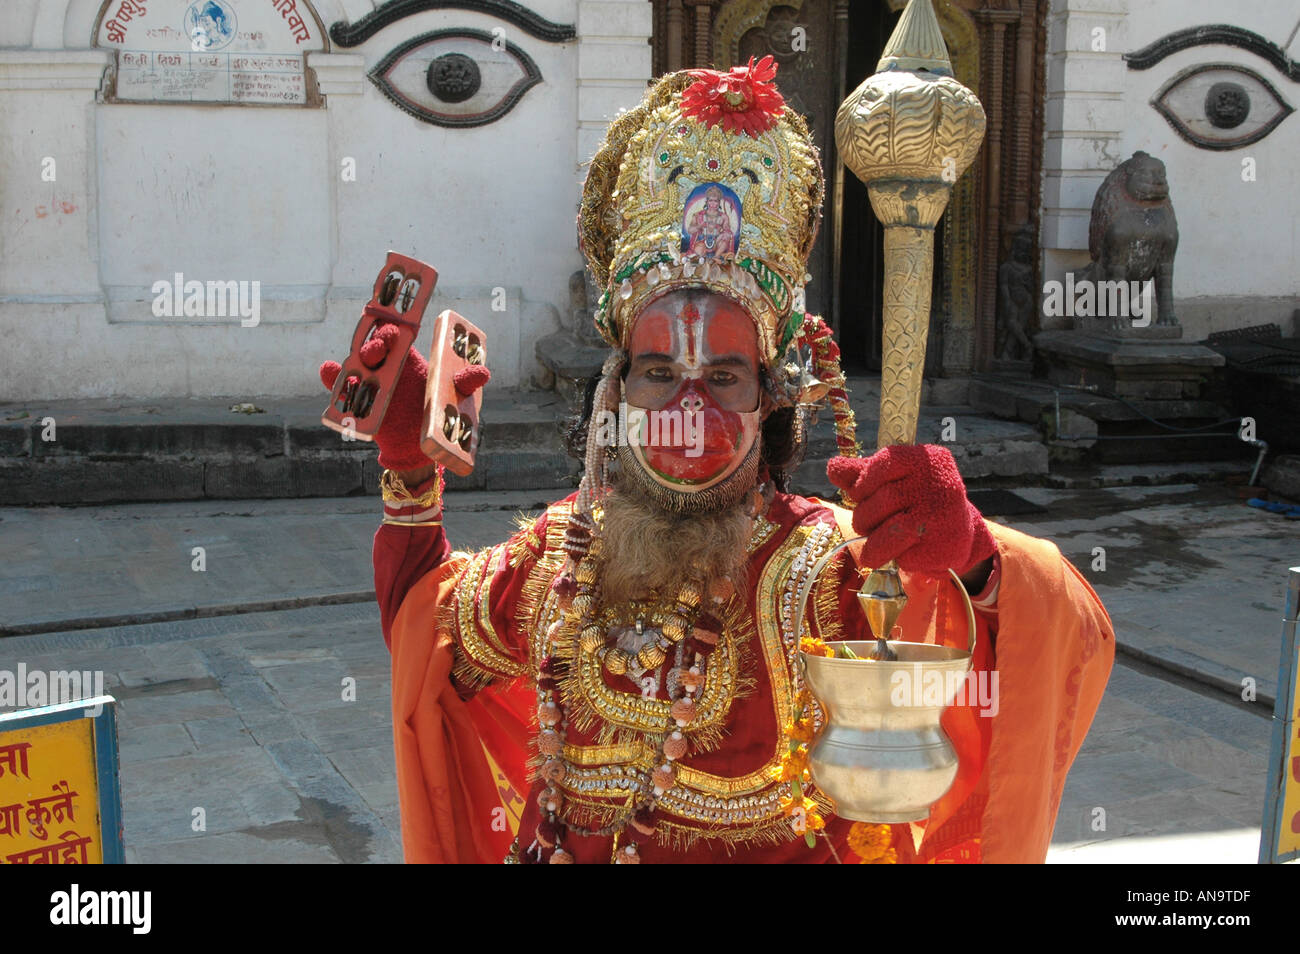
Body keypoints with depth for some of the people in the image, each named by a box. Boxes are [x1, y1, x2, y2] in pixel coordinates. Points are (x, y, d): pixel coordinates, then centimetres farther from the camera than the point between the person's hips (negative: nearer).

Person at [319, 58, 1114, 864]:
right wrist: (410, 466, 8)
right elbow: (432, 624, 19)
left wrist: (974, 557, -46)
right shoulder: (562, 551, 0)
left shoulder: (828, 570, -15)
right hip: (557, 848, 4)